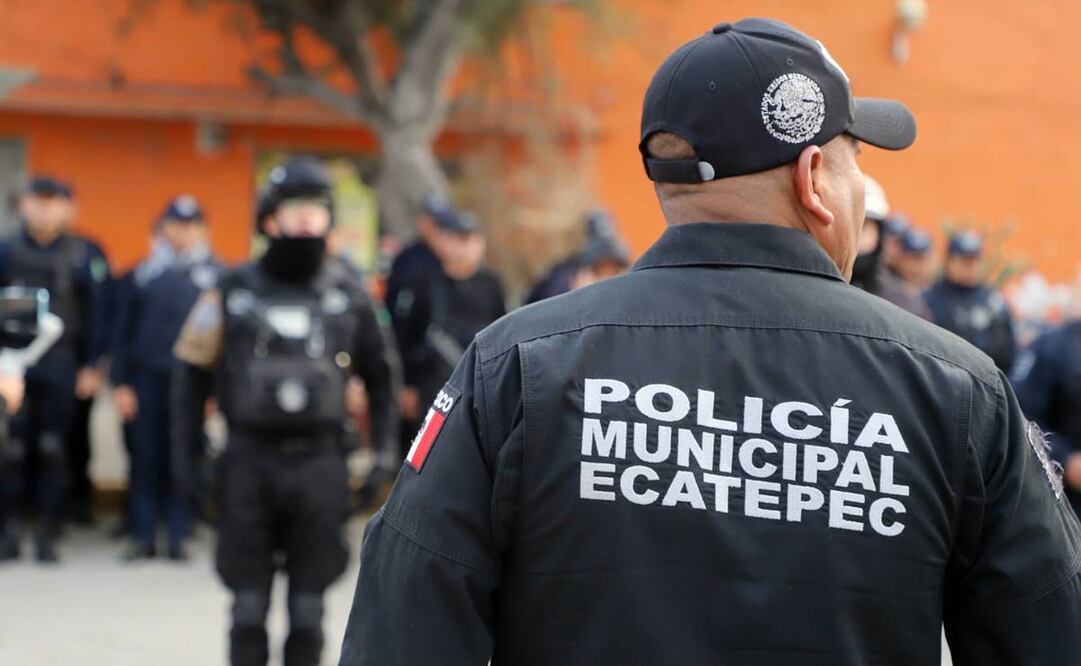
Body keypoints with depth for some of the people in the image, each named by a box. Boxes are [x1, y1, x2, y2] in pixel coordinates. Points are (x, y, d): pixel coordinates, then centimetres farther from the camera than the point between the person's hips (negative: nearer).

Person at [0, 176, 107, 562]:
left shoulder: (80, 256, 1)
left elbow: (95, 313, 4)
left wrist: (90, 366, 0)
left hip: (60, 366, 0)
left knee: (54, 451, 3)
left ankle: (47, 534, 9)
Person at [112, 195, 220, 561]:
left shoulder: (214, 273, 3)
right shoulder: (145, 273, 7)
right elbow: (124, 330, 8)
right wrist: (120, 383, 3)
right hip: (147, 377, 1)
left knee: (183, 463, 2)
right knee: (146, 459, 4)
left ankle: (178, 537, 10)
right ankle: (143, 535, 11)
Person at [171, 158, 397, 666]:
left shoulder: (347, 296, 6)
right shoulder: (235, 291, 3)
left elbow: (378, 377, 13)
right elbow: (192, 368, 7)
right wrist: (187, 447, 1)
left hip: (319, 464, 1)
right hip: (249, 461, -1)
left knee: (308, 610, 5)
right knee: (248, 608, 3)